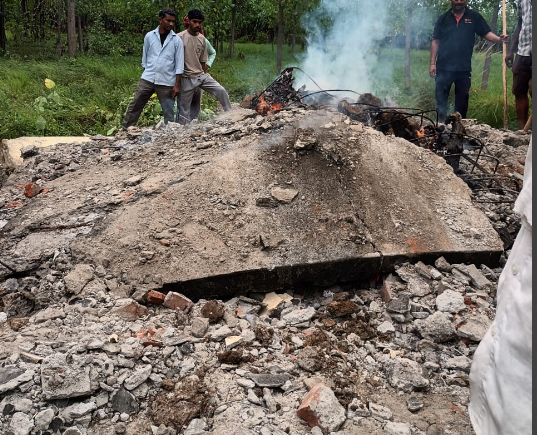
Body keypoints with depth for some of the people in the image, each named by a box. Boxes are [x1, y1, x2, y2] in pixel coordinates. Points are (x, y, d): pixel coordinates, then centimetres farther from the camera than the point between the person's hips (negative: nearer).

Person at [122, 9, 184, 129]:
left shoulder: (177, 40, -1)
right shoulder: (149, 36, 4)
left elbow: (179, 65, -2)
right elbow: (145, 57, 13)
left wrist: (177, 85, -6)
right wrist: (147, 72, 13)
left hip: (166, 82, -2)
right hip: (147, 79, 2)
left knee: (168, 111, 5)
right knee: (134, 106, 3)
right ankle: (125, 130, 13)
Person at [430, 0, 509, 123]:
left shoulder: (474, 16, 6)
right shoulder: (443, 18, 6)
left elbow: (487, 33, 3)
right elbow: (436, 41, 5)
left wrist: (499, 39, -18)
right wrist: (432, 63, -1)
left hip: (464, 68, 1)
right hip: (444, 67, 0)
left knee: (462, 99, 8)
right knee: (441, 97, 2)